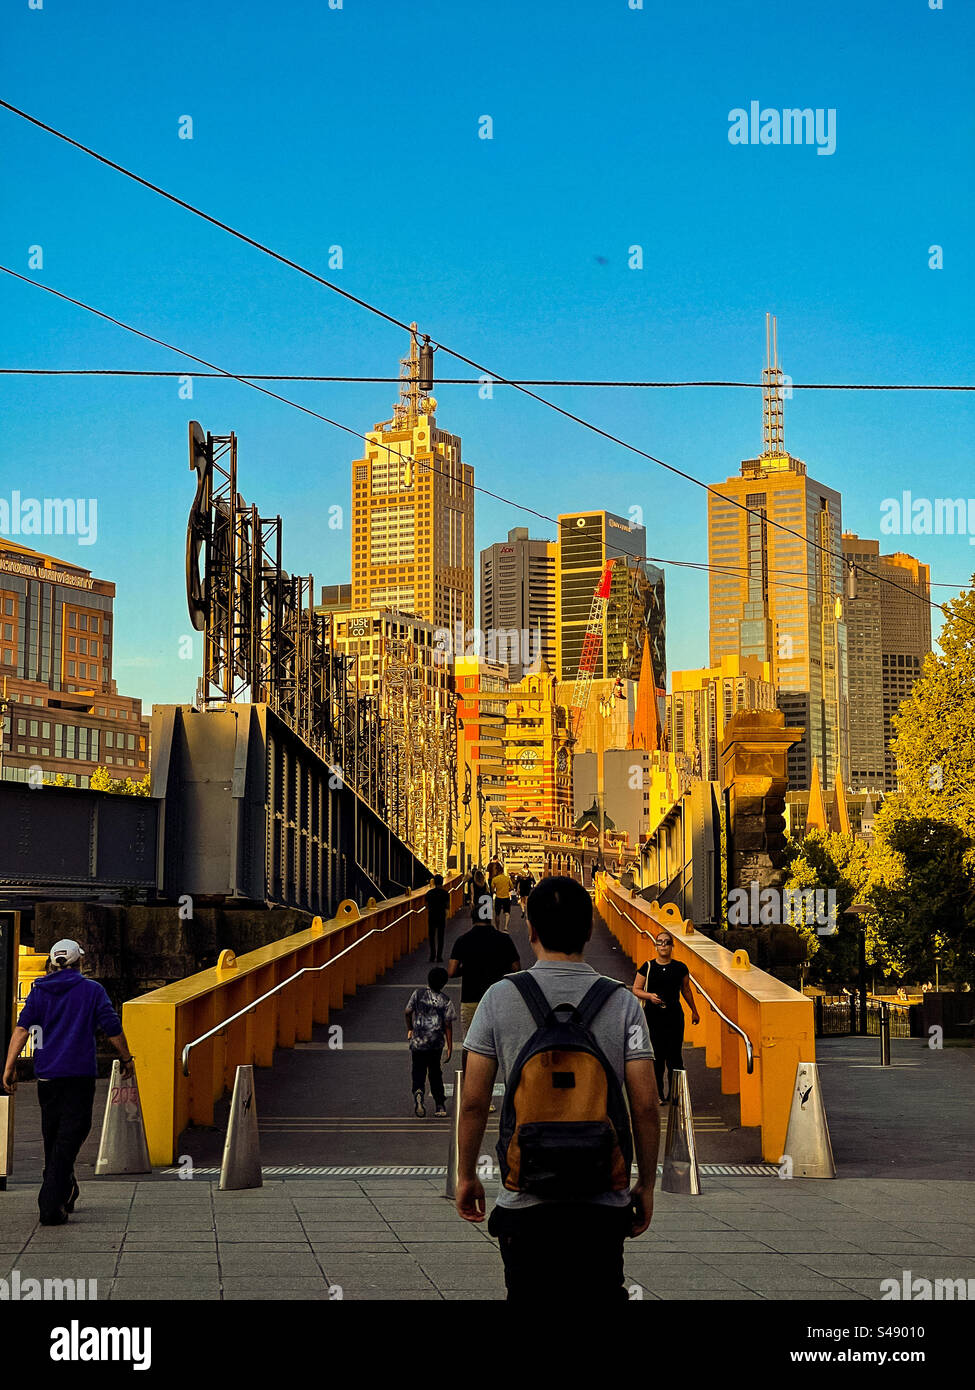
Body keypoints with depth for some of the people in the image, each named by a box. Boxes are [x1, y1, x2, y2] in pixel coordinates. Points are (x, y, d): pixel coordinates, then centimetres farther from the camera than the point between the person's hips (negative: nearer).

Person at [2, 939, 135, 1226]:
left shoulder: (39, 990, 7)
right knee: (70, 1137, -5)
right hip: (80, 1075, -4)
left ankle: (65, 1193, 31)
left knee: (52, 1136, 17)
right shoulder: (92, 990, 0)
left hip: (46, 1074, 4)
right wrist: (127, 1059, 13)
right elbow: (113, 1030, -1)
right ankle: (51, 1204, -17)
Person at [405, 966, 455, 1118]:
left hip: (418, 1042, -1)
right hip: (437, 1043, 1)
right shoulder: (445, 1001, -4)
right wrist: (450, 1047, 1)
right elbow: (448, 1025, -4)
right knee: (435, 1073, 17)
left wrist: (409, 1030, 18)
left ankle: (418, 1093, -28)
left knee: (418, 1073, 2)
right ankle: (440, 1105, 17)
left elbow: (408, 1012, -1)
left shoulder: (418, 994, -3)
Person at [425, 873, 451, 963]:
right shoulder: (445, 893, -7)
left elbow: (427, 906, 2)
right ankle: (439, 956, 4)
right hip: (441, 916, -1)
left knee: (432, 936, 11)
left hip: (431, 916, 1)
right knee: (440, 936, 6)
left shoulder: (429, 893, -2)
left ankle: (432, 955, 8)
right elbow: (448, 907, -6)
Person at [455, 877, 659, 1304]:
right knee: (602, 1296, 9)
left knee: (527, 1295, 8)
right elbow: (644, 1107, -4)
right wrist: (645, 1184, 8)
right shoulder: (622, 1003, -2)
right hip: (604, 1200, 1)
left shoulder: (501, 998, -3)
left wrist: (466, 1176, 11)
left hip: (525, 1200, -1)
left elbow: (474, 1102, -1)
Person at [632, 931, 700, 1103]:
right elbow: (636, 989, 4)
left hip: (674, 1015, 1)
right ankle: (658, 1094, 11)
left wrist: (694, 1011, 22)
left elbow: (686, 990, 17)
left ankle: (674, 1094, 4)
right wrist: (650, 996, -15)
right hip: (653, 1016, -1)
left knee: (674, 1056, -3)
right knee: (656, 1056, 2)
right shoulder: (648, 967, 1)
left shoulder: (680, 968, 5)